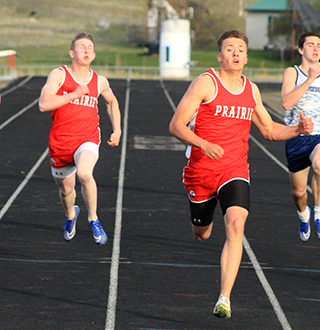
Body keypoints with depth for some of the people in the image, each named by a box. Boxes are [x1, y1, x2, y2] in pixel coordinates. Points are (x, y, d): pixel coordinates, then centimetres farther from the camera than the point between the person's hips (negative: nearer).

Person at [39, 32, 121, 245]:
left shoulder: (100, 82, 4)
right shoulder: (59, 75, -5)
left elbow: (112, 102, 27)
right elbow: (44, 104, -19)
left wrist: (117, 130, 16)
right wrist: (74, 95, -23)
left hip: (87, 140, 0)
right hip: (60, 143, 1)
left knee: (84, 173, -32)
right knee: (66, 189, 15)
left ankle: (93, 219, -13)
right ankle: (71, 215, 52)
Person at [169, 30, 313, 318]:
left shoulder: (251, 90, 8)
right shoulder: (205, 83, -9)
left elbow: (269, 130, 21)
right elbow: (176, 126, -12)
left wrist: (297, 130, 1)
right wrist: (204, 144, -28)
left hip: (235, 171, 2)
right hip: (201, 170, -2)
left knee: (236, 225, -23)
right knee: (201, 234, 15)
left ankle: (224, 299, -25)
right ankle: (203, 217, 57)